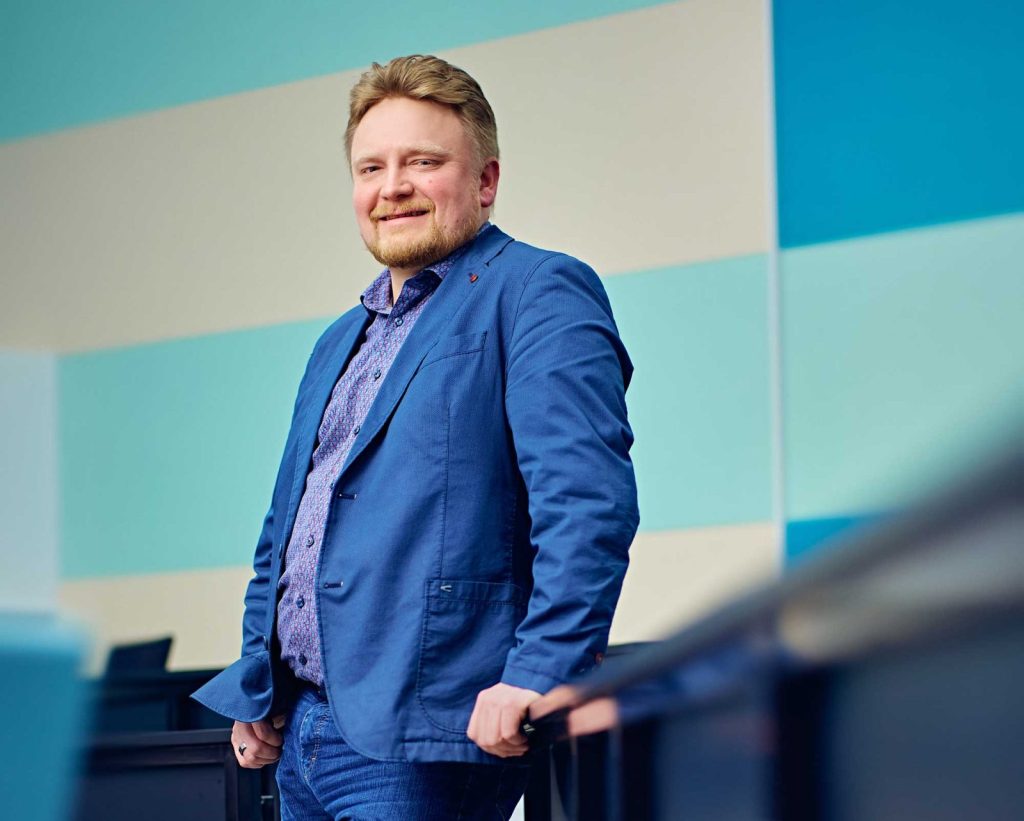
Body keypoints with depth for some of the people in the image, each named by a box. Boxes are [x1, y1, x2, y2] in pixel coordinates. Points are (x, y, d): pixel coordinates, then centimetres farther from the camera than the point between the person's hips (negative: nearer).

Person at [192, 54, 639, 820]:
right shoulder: (340, 345, 22)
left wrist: (536, 678, -26)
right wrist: (256, 688, 18)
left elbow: (589, 504, -18)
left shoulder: (535, 293, -5)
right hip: (303, 727, 8)